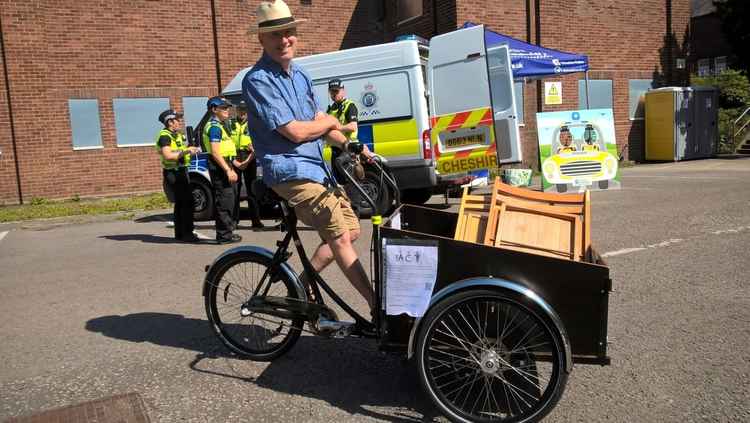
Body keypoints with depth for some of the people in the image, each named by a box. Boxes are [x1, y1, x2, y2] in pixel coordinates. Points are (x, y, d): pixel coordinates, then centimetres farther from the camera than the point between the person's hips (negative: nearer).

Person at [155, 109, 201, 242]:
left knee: (180, 203, 14)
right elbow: (168, 156, -26)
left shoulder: (177, 135, 17)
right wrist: (186, 151, -21)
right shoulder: (165, 136, -13)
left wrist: (190, 150, 10)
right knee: (187, 202, -13)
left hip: (181, 171, 10)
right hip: (174, 173, -10)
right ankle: (187, 234, -10)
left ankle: (179, 233, 23)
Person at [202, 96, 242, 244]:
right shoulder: (214, 127, -12)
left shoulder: (219, 126, 21)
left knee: (228, 201, 14)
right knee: (224, 201, -9)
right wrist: (228, 170, -24)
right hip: (220, 167, -11)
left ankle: (226, 232, 22)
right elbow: (215, 153, -21)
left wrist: (231, 168, 24)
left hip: (224, 167, 11)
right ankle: (224, 235, -5)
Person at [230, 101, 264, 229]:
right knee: (234, 191, 1)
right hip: (234, 161, 1)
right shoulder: (230, 125, 8)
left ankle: (256, 220, 3)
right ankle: (234, 220, 7)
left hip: (249, 161, -1)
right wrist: (234, 161, -6)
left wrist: (247, 161, -9)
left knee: (251, 190, -1)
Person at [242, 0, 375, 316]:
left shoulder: (300, 76, 16)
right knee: (340, 238, -10)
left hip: (318, 168, 9)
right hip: (291, 172, -9)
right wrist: (331, 122, 0)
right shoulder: (257, 80, -12)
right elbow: (296, 131, -18)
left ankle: (302, 288, 21)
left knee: (351, 230, 12)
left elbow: (321, 122, 18)